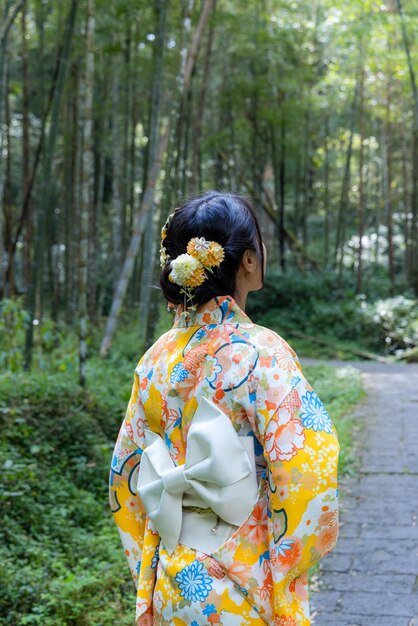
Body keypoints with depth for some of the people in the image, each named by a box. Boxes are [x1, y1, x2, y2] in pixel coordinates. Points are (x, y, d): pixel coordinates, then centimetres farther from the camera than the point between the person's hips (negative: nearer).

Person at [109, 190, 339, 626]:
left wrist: (148, 574, 15)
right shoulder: (261, 353, -19)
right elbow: (305, 483, -23)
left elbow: (125, 477, 5)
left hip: (169, 586, 5)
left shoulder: (157, 358, -3)